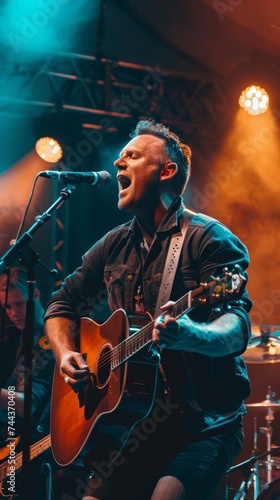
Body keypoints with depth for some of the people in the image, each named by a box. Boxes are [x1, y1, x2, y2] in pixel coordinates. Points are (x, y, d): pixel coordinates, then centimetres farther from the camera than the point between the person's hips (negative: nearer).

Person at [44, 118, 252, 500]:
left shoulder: (209, 238, -8)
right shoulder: (115, 246, 12)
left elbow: (237, 327, -20)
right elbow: (63, 304, 22)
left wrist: (193, 336, -42)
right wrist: (66, 354, 2)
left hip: (203, 423, -6)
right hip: (130, 420, 6)